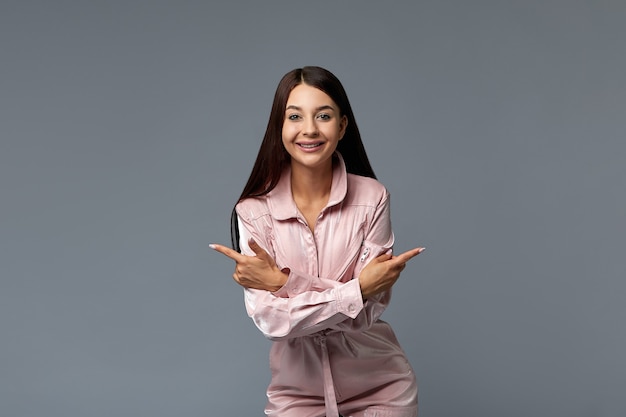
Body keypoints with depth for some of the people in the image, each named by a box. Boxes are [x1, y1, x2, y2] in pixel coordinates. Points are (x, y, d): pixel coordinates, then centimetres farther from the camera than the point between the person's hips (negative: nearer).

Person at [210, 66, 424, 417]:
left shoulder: (372, 197, -13)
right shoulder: (252, 212, -11)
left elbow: (369, 307, -16)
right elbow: (270, 321, -18)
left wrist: (284, 282, -25)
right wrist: (358, 289, -27)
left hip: (378, 387, 0)